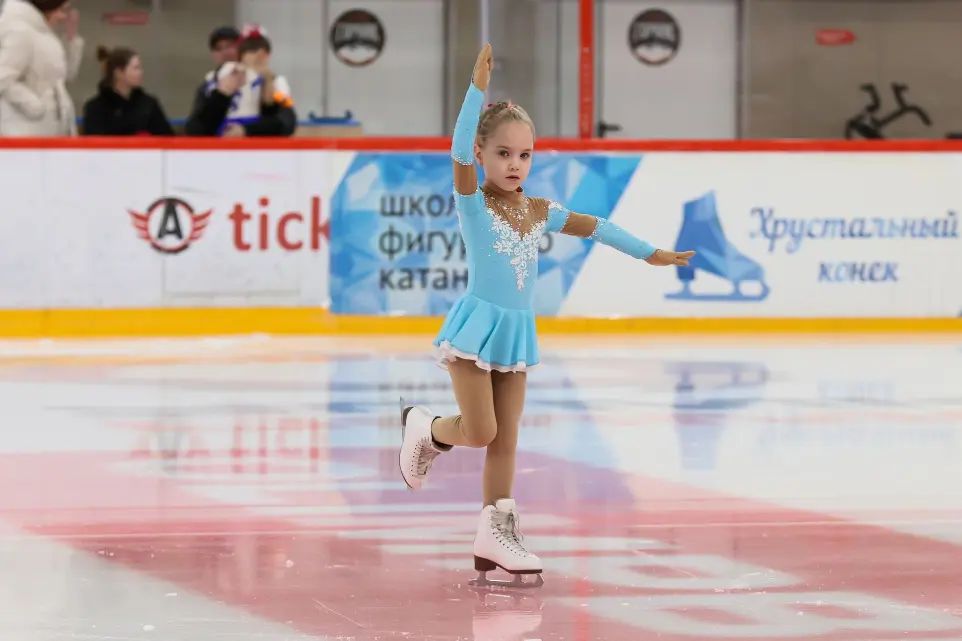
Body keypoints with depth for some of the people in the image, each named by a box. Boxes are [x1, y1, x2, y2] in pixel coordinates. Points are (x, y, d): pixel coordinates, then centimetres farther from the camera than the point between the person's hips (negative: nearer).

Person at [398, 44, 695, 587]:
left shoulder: (540, 212, 6)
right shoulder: (474, 203, -10)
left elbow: (594, 228, 14)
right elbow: (460, 151, -26)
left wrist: (651, 254, 16)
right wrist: (479, 87, -33)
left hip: (518, 333, 6)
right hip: (477, 326, -6)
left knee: (506, 442, 6)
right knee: (480, 433, -11)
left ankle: (496, 537, 10)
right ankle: (424, 428, 20)